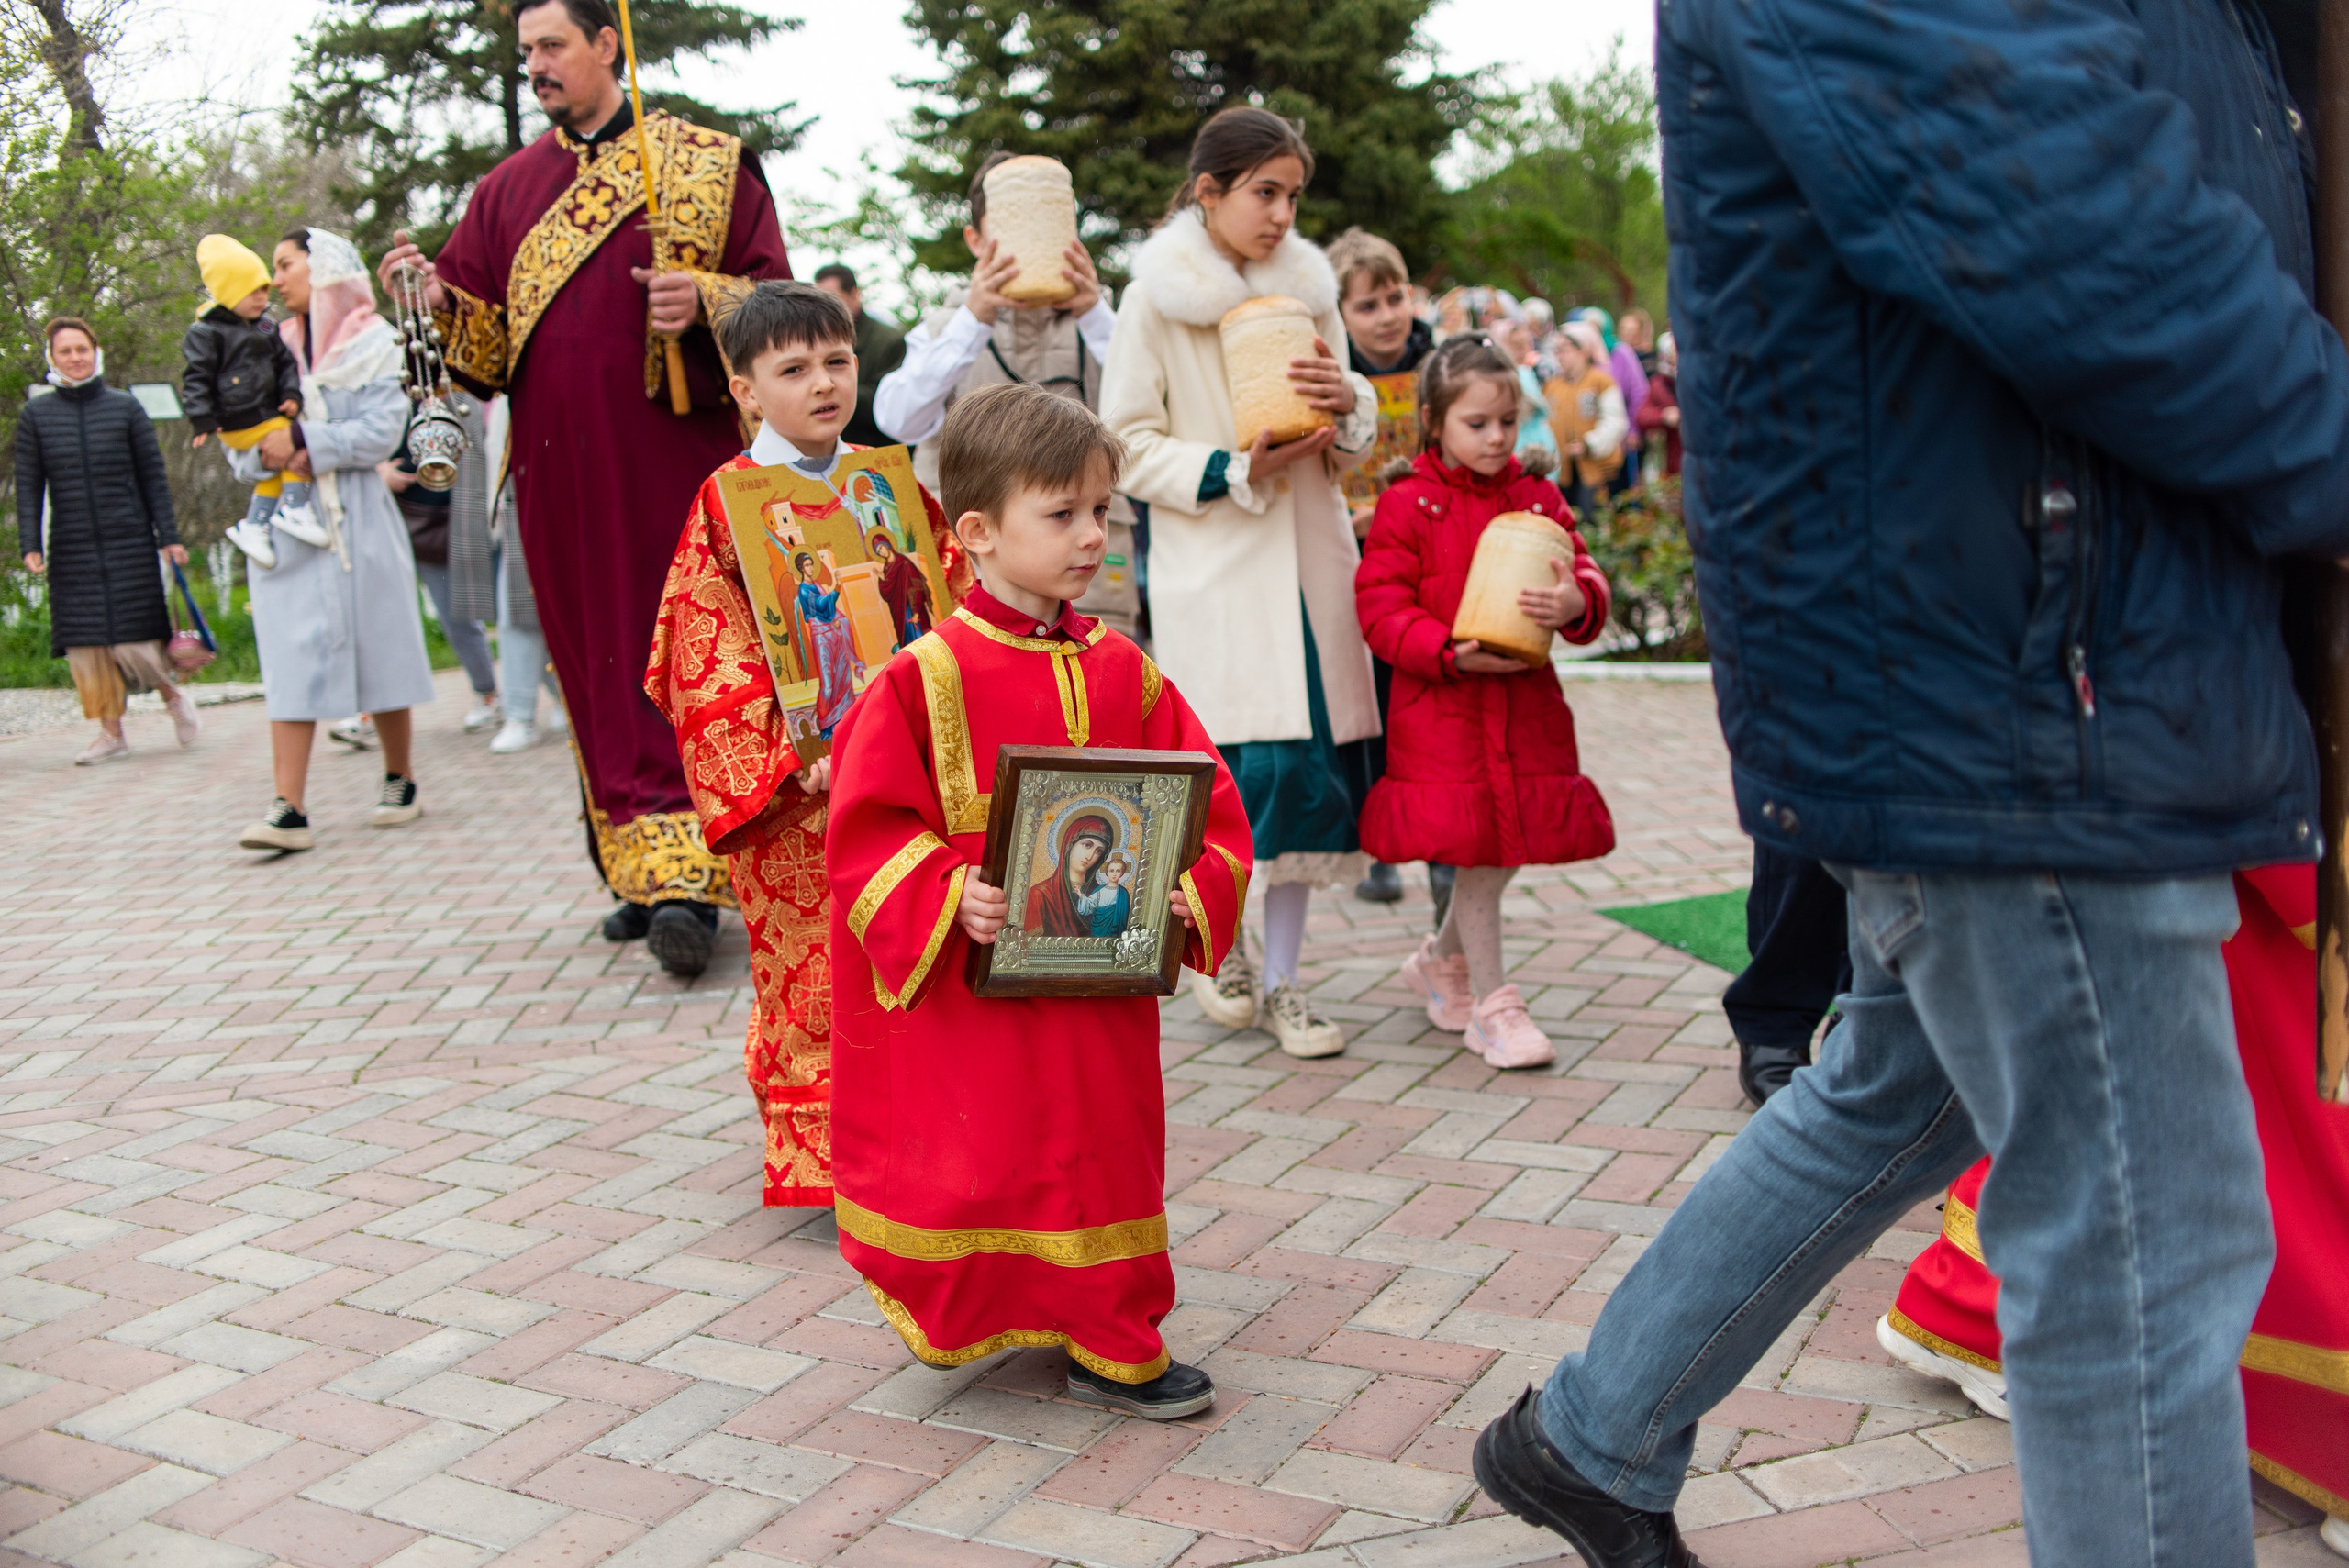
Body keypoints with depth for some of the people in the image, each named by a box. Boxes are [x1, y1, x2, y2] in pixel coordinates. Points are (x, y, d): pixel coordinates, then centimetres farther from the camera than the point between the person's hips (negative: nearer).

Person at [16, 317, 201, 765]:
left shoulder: (125, 407, 4)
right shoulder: (35, 415, 6)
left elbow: (153, 476, 5)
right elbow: (28, 486, 7)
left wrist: (168, 537, 0)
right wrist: (30, 545, -2)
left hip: (129, 543, -2)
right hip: (71, 550, 2)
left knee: (132, 644, -6)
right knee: (86, 645, -1)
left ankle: (172, 694, 21)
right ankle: (111, 733, 8)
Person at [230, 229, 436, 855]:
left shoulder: (373, 343, 2)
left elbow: (380, 430, -10)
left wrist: (302, 441, -16)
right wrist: (266, 453, -10)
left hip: (355, 518, -3)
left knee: (378, 650, 4)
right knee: (290, 662, -5)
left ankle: (400, 781, 21)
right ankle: (288, 810, -10)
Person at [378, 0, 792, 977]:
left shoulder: (709, 163, 7)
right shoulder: (507, 190, 17)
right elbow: (482, 340, 12)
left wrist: (704, 301, -16)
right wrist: (438, 300, -8)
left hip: (674, 459, -4)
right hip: (562, 473, 4)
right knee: (597, 666, 5)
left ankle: (682, 868, -9)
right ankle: (650, 867, 13)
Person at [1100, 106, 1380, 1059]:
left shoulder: (1307, 290, 11)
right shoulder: (1156, 299, -2)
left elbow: (1352, 447, 16)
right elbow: (1129, 445, -5)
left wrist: (1345, 404, -6)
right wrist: (1237, 472, -16)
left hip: (1308, 558, 5)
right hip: (1209, 563, -4)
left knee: (1311, 761, 2)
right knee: (1239, 763, -9)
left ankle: (1281, 977, 14)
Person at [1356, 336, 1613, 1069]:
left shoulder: (1537, 500, 9)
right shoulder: (1407, 506, -4)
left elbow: (1583, 577, 6)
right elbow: (1380, 605, -8)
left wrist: (1576, 605, -19)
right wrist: (1450, 652, -20)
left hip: (1525, 700, 5)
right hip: (1440, 704, -5)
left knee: (1510, 843, 9)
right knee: (1476, 850, -4)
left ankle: (1442, 961, 35)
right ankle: (1492, 1003, 10)